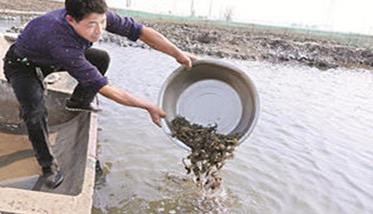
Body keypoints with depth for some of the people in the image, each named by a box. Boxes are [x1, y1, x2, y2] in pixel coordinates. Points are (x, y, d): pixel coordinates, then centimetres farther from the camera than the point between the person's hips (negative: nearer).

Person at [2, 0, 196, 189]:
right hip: (22, 65, -6)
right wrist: (149, 107, -39)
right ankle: (48, 164, -4)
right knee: (35, 111, -29)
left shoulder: (97, 17, -30)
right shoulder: (61, 44, -46)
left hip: (51, 58, 6)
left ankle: (78, 102, 21)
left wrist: (178, 54, -29)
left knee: (102, 59, 0)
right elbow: (104, 89, -44)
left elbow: (141, 31, -23)